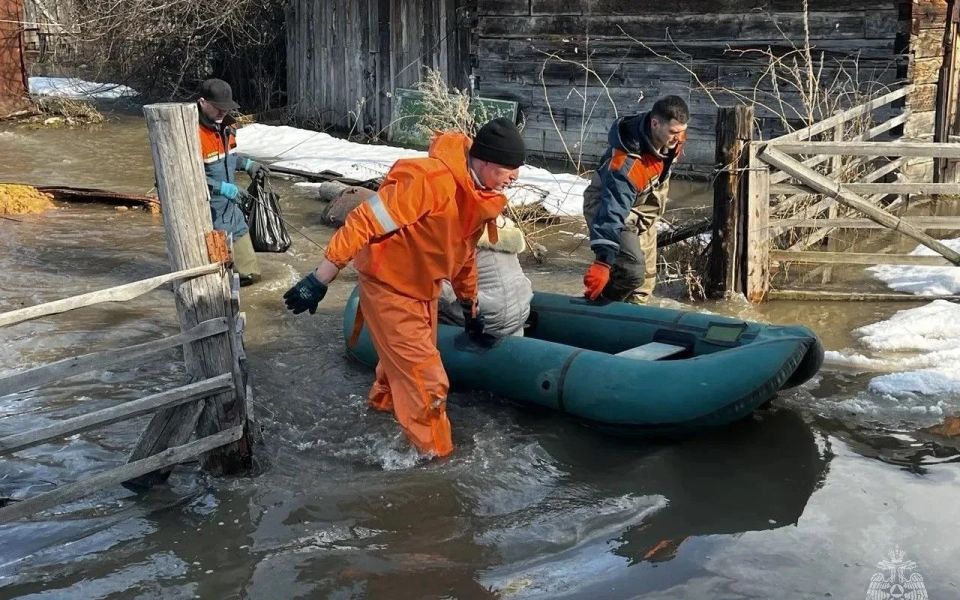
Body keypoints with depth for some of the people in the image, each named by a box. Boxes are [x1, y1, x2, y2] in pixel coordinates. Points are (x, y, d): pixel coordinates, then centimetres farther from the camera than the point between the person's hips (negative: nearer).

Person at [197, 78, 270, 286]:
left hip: (230, 208, 9)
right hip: (208, 213, -9)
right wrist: (224, 188, -29)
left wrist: (247, 164, 10)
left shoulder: (224, 125, 7)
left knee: (249, 272, 14)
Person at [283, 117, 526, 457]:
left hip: (423, 289, 9)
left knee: (405, 363, 26)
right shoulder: (432, 180, -31)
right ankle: (435, 455, 14)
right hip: (390, 288, -9)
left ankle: (383, 406, 53)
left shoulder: (479, 195, -2)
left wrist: (470, 307, 23)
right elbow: (365, 222, -31)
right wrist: (320, 280, -31)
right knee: (425, 380, -4)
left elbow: (463, 253, 14)